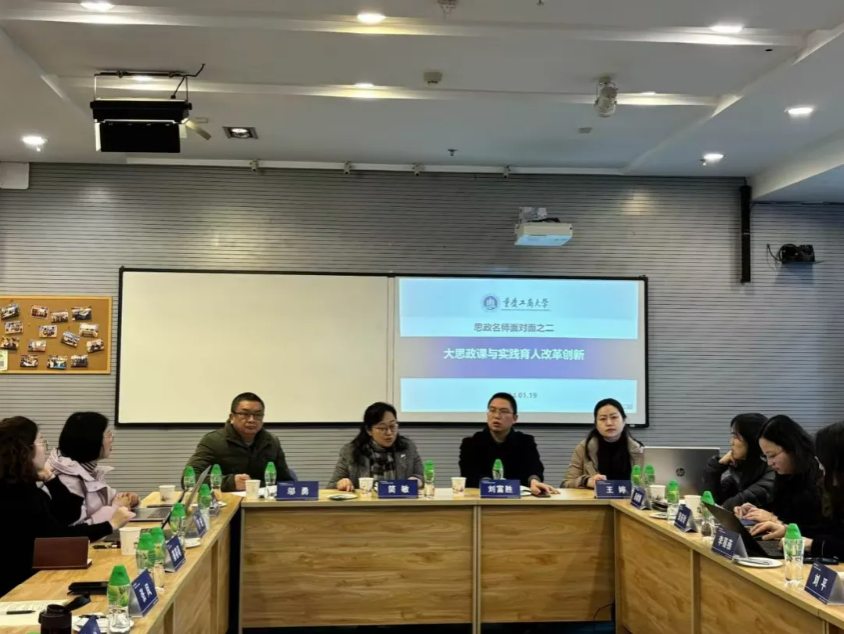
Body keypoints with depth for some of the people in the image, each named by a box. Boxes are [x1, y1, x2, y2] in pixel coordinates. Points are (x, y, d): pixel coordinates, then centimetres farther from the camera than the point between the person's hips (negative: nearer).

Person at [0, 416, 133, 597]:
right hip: (19, 583, -9)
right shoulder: (18, 496, -22)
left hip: (31, 573, 9)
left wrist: (49, 478, 3)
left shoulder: (22, 488, 7)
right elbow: (61, 536, -25)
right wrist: (111, 525, -20)